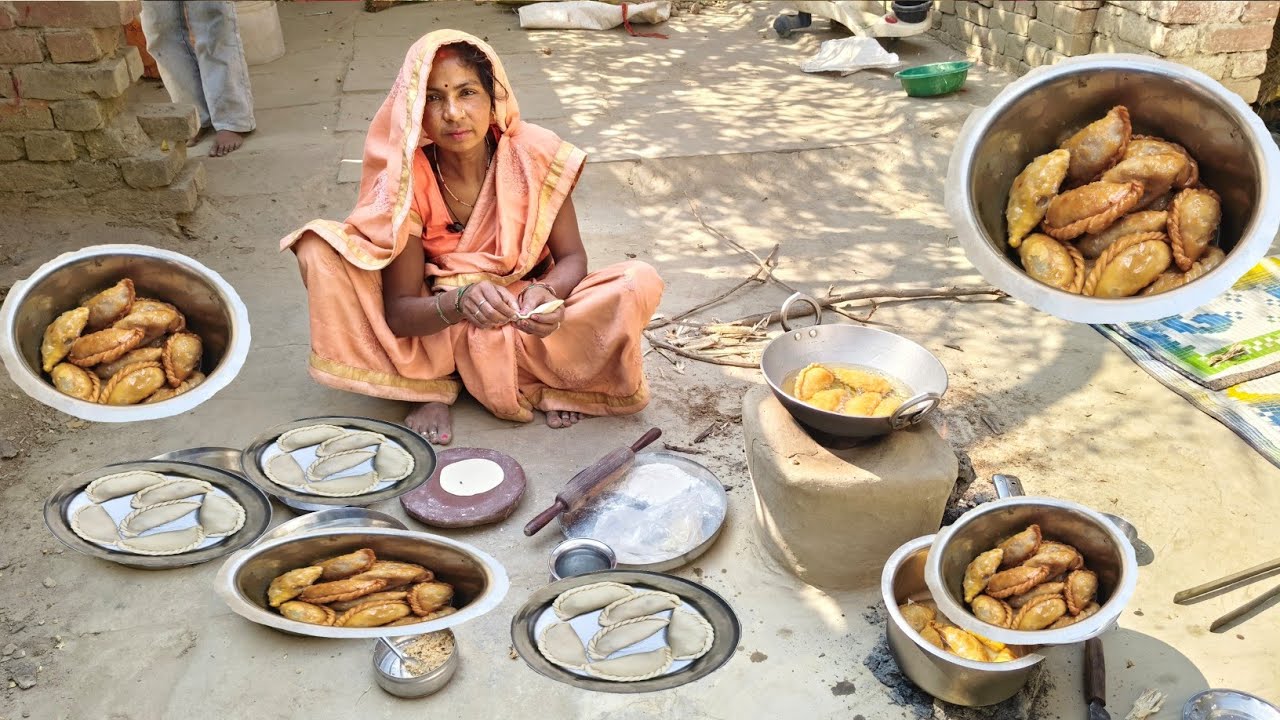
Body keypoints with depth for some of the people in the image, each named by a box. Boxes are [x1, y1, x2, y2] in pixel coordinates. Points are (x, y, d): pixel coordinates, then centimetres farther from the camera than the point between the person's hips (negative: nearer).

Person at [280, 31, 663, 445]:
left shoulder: (536, 155, -17)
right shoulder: (406, 178, -18)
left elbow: (572, 258, -9)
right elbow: (399, 310, -19)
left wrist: (546, 293, -33)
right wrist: (461, 302, -41)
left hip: (521, 319, 0)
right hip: (437, 322, 1)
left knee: (639, 283, -26)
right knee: (321, 251, -22)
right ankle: (432, 388, -11)